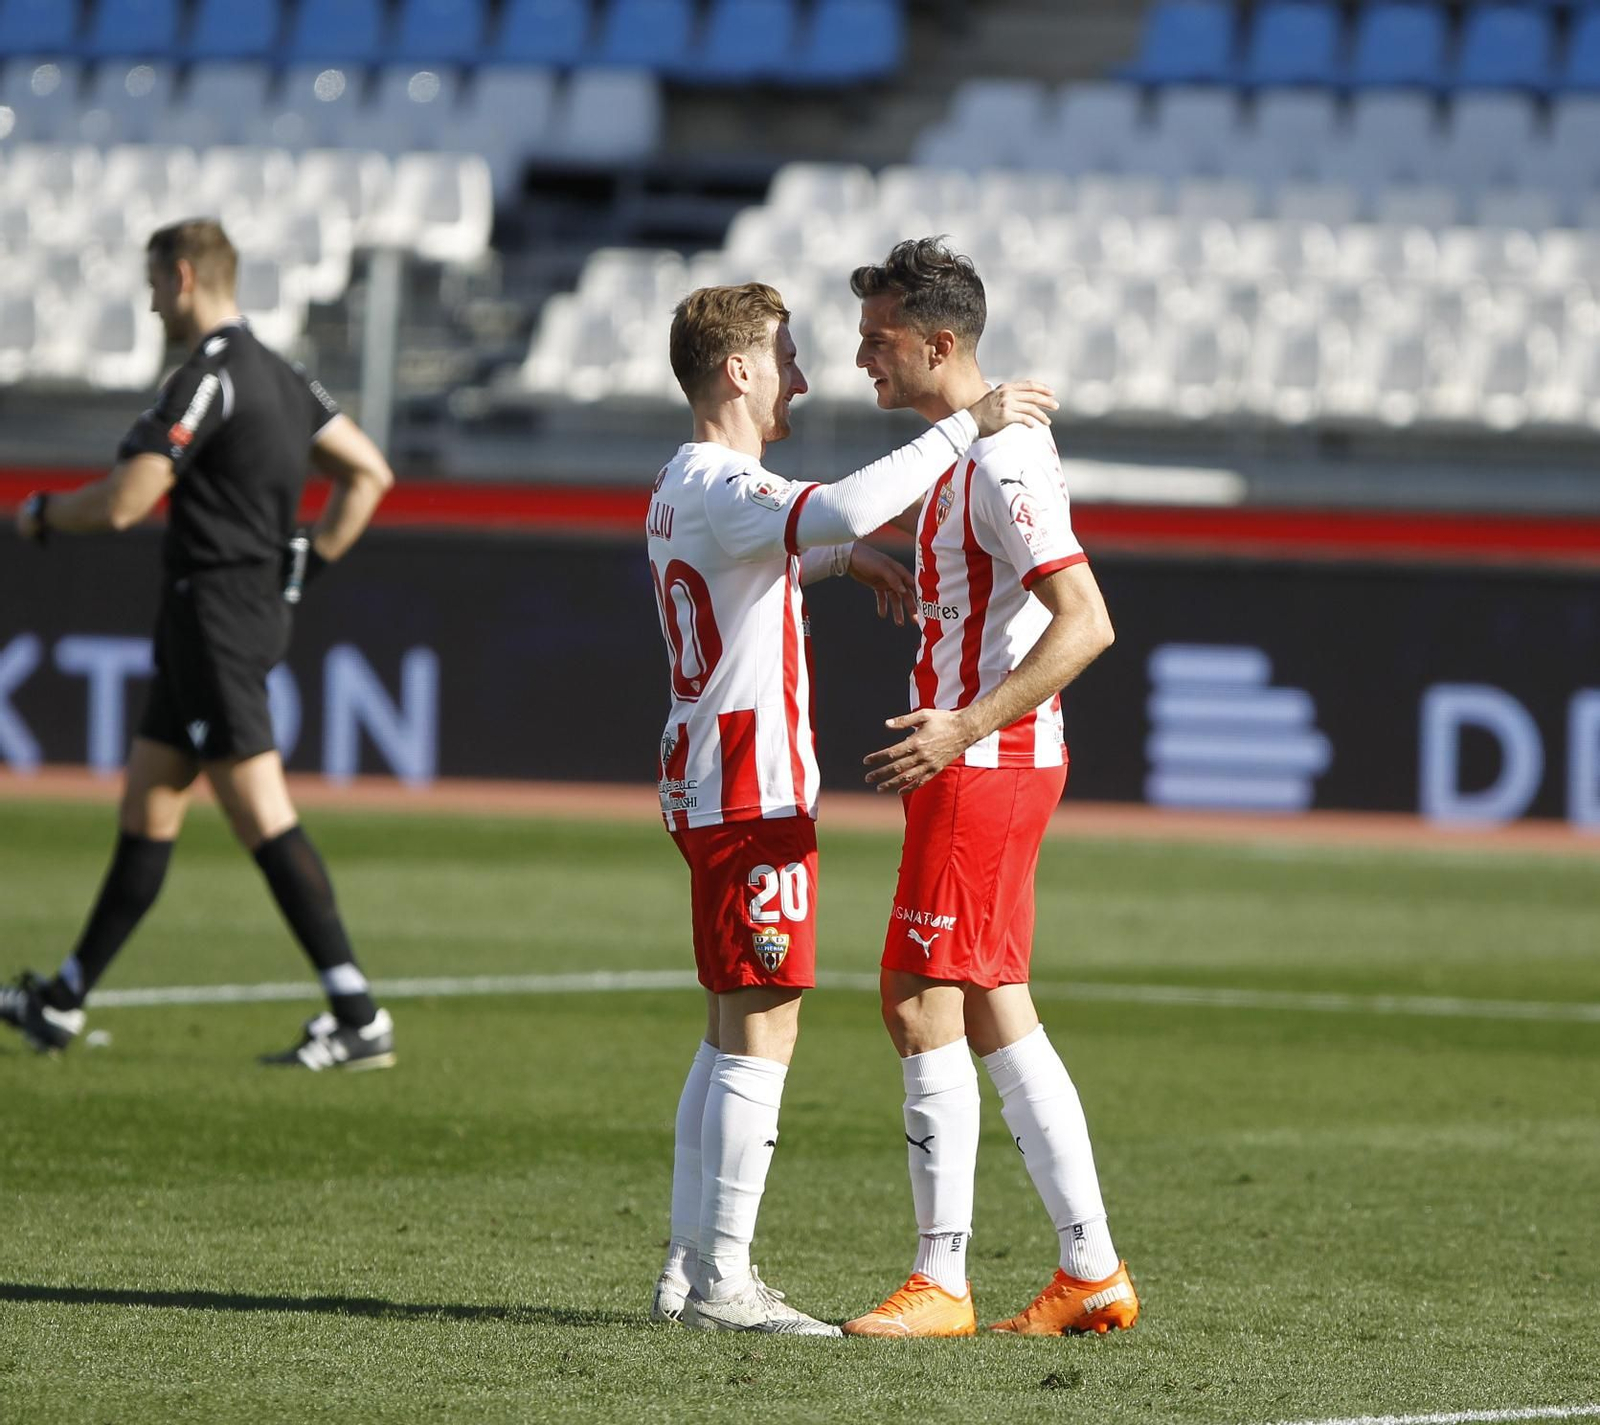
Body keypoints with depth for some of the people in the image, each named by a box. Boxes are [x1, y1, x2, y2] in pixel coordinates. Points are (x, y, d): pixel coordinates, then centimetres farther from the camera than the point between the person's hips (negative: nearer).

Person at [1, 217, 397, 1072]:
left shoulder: (208, 379, -16)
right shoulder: (275, 376, 13)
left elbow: (123, 504, -19)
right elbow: (368, 473, 17)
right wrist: (309, 566, 16)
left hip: (214, 612, -10)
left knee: (261, 817, -11)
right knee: (145, 809, 15)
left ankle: (359, 1019, -15)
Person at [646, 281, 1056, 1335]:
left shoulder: (682, 486, 17)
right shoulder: (721, 488, -15)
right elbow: (841, 509, -34)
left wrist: (847, 557, 26)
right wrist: (964, 426, -27)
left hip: (710, 786, 11)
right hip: (755, 787, -11)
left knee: (736, 1033, 13)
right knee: (763, 1032, -9)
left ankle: (692, 1269, 14)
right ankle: (723, 1281, -9)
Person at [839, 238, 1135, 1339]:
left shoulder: (1000, 461, -18)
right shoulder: (971, 448, 14)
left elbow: (1085, 623, -25)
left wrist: (965, 728, -29)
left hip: (985, 765, -10)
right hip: (986, 760, 10)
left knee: (921, 1001, -8)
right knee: (994, 1013, 10)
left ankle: (941, 1281, -4)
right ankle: (1093, 1273, 12)